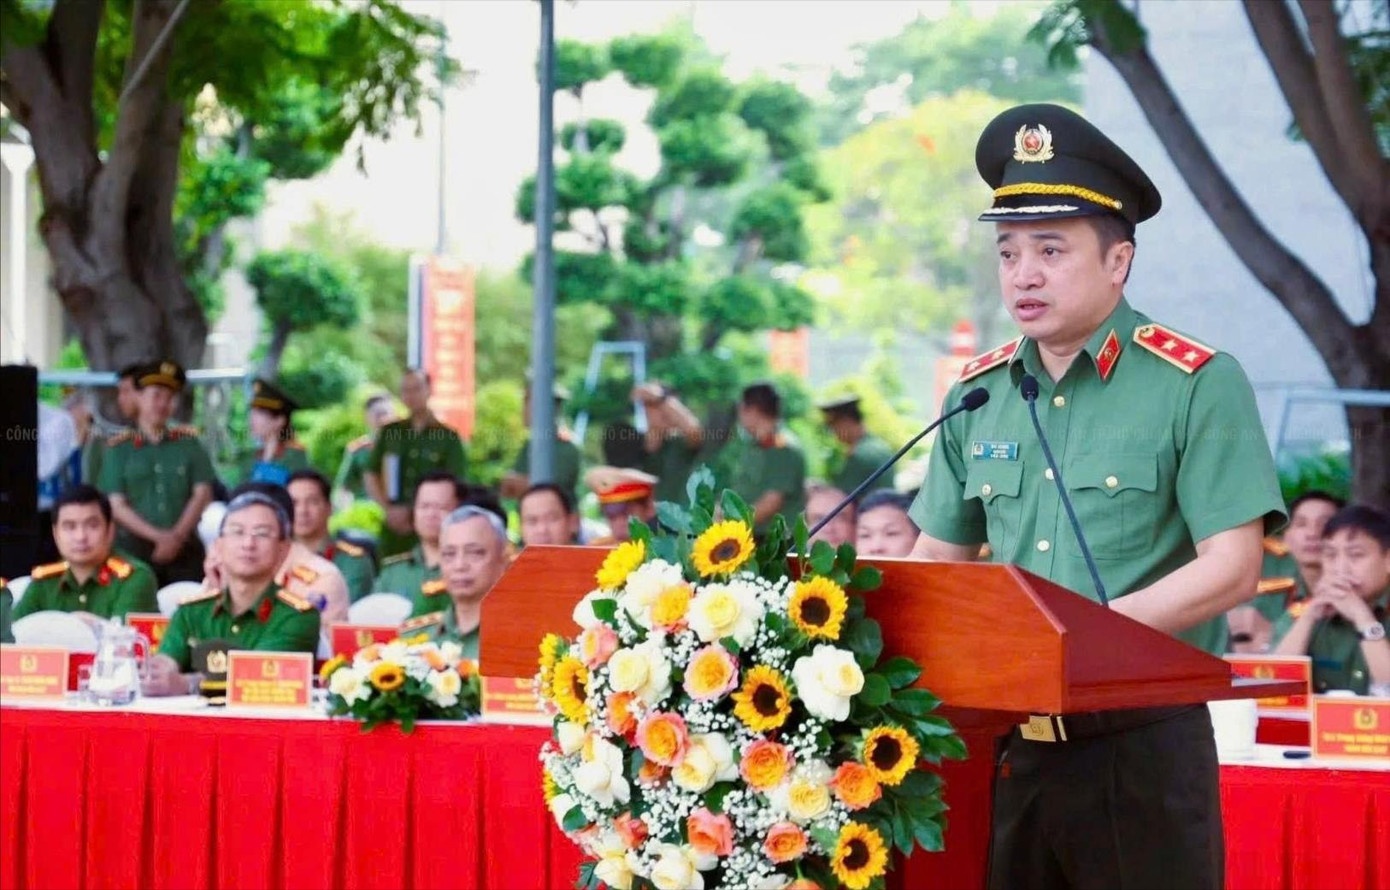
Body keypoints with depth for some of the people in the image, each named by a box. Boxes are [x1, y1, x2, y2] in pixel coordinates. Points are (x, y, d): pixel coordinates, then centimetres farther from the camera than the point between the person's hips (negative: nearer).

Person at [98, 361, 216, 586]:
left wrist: (177, 537, -8)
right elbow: (117, 506, 0)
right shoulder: (118, 447, 6)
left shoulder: (188, 441, 11)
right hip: (134, 547, -1)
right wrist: (158, 537, -11)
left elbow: (202, 494, 5)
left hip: (185, 548, 2)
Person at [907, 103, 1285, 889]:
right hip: (1006, 739, 5)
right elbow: (939, 560, 16)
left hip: (1144, 740, -4)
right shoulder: (976, 396, 9)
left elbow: (1231, 568, -12)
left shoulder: (1199, 385, -6)